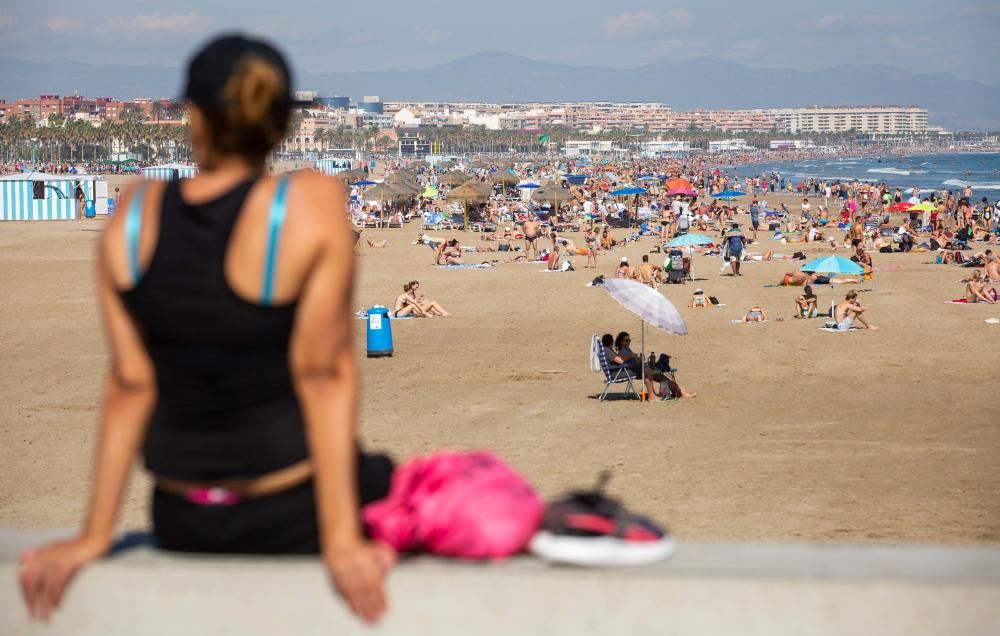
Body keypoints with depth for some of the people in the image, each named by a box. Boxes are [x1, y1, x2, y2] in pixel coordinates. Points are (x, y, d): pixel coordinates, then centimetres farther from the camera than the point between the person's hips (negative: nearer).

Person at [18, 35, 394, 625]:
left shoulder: (135, 212, -4)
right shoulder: (314, 204, -15)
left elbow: (130, 384, -4)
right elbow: (322, 374, -17)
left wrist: (95, 537, 2)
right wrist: (341, 541, -16)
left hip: (182, 524, 5)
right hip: (292, 515, -5)